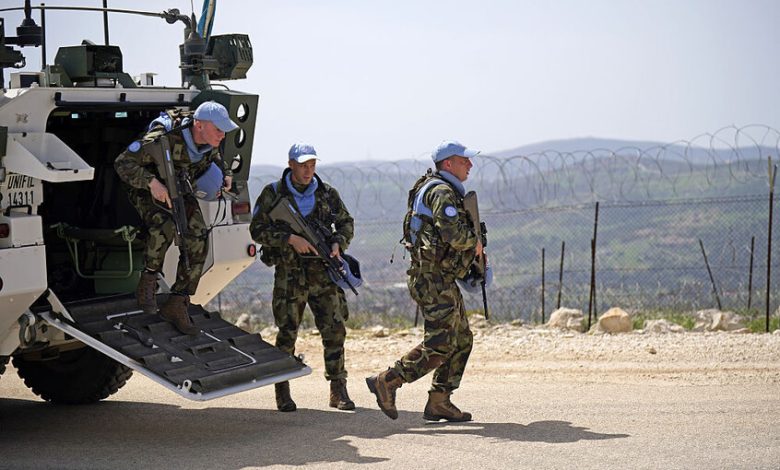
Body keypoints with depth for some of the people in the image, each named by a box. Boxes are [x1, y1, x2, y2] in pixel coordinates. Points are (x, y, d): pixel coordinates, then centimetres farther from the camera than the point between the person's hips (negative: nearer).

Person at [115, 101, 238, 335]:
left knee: (197, 242, -11)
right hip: (147, 189, -6)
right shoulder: (163, 140, -35)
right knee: (164, 225, -36)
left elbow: (214, 157, 14)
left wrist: (225, 174, -6)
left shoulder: (210, 142, -14)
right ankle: (147, 283, -13)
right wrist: (152, 183, -43)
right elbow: (123, 163, -30)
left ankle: (176, 305, -2)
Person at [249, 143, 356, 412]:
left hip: (323, 271, 3)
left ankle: (338, 391, 5)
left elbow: (346, 222, 18)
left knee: (335, 329, -2)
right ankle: (282, 392, 9)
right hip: (289, 272, -3)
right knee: (287, 332, -2)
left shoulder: (327, 193, 8)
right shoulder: (273, 194, 0)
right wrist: (290, 239, -17)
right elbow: (257, 230, -5)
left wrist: (338, 243, -3)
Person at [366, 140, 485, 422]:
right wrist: (475, 243, -6)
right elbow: (453, 233, -25)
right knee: (440, 344, -13)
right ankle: (387, 382, -8)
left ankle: (439, 402, 12)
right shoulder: (441, 191, -13)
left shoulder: (448, 191, 20)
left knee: (461, 340, 11)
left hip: (443, 279, 11)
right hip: (433, 279, -11)